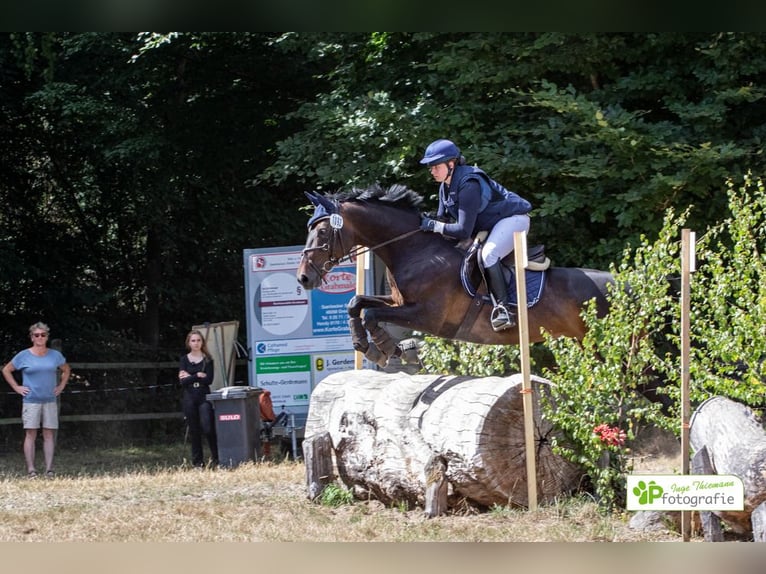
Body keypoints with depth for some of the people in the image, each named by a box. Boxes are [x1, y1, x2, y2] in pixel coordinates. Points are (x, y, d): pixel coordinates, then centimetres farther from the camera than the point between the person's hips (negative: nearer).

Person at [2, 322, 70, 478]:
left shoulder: (55, 355, 8)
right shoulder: (24, 356, 0)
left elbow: (66, 370, 24)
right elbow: (6, 370, 9)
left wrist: (61, 386, 11)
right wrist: (16, 387, 1)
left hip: (50, 401, 3)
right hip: (31, 400, -3)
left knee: (49, 435, 1)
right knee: (30, 435, -6)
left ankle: (49, 470, 1)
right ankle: (31, 470, -6)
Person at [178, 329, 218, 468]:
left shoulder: (207, 359, 6)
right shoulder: (184, 359, 8)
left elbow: (209, 380, -7)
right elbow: (182, 381, -3)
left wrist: (190, 377, -8)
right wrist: (198, 376, -11)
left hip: (204, 397, -1)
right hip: (189, 398, 1)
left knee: (208, 428, -12)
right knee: (194, 430, 3)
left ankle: (215, 458, 0)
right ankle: (197, 461, 10)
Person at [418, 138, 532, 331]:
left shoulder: (468, 185, -29)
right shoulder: (446, 187, 1)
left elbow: (463, 230, -31)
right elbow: (443, 218, 7)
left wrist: (433, 226, -27)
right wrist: (427, 221, -13)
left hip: (512, 219, -11)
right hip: (488, 226, 11)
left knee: (488, 255, -33)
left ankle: (503, 308, -31)